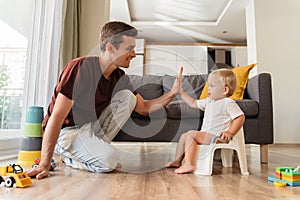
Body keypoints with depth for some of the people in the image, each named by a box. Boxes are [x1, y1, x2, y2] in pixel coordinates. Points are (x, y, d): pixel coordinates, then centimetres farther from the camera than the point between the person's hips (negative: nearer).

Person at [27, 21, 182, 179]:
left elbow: (143, 108, 2)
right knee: (108, 160, -28)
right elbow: (57, 117, -28)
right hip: (66, 130, -7)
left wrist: (172, 93, -13)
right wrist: (44, 165, -28)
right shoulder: (81, 67, -26)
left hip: (91, 127, 7)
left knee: (127, 97, -11)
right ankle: (69, 156, 1)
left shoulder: (119, 77, -3)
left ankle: (96, 146, -7)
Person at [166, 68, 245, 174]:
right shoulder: (209, 101, 15)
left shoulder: (228, 103, -11)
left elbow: (240, 117, -15)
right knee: (184, 136, 9)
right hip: (205, 134, 9)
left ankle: (189, 164, -23)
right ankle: (177, 160, 17)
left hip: (217, 137, -9)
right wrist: (181, 92, 21)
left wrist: (230, 132, -25)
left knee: (191, 134, -22)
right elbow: (193, 103, 24)